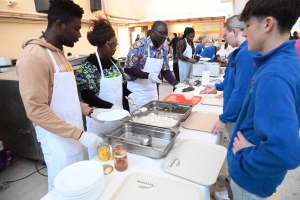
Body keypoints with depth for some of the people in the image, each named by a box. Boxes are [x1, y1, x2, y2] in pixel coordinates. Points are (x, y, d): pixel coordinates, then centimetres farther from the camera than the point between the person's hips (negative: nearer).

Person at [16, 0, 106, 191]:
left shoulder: (58, 52, 9)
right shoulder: (33, 57, -20)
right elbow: (36, 110, -23)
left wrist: (89, 111, 5)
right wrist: (80, 134, -25)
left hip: (74, 136, 8)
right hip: (59, 142, -8)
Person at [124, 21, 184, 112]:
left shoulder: (163, 50, 3)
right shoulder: (138, 46, -16)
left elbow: (165, 71, 9)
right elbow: (128, 69, -17)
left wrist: (176, 84, -6)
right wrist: (148, 75, -27)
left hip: (153, 91, 6)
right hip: (137, 92, -6)